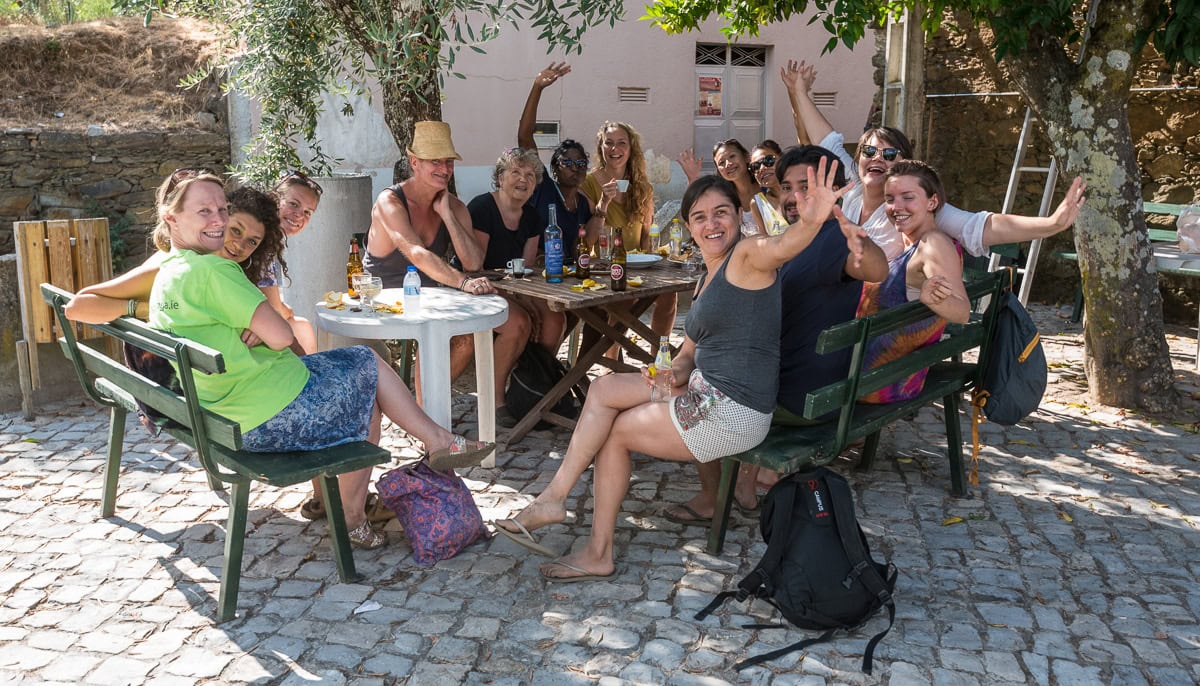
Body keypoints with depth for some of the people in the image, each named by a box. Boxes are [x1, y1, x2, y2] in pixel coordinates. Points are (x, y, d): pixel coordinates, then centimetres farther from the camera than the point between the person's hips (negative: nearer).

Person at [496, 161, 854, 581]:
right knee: (604, 389, 5)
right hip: (706, 390, 9)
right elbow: (690, 352, 18)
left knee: (613, 431, 0)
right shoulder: (706, 281, 17)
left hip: (733, 412, -9)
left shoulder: (747, 256, -12)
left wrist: (811, 222, -59)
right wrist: (675, 373, -5)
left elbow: (781, 247, -36)